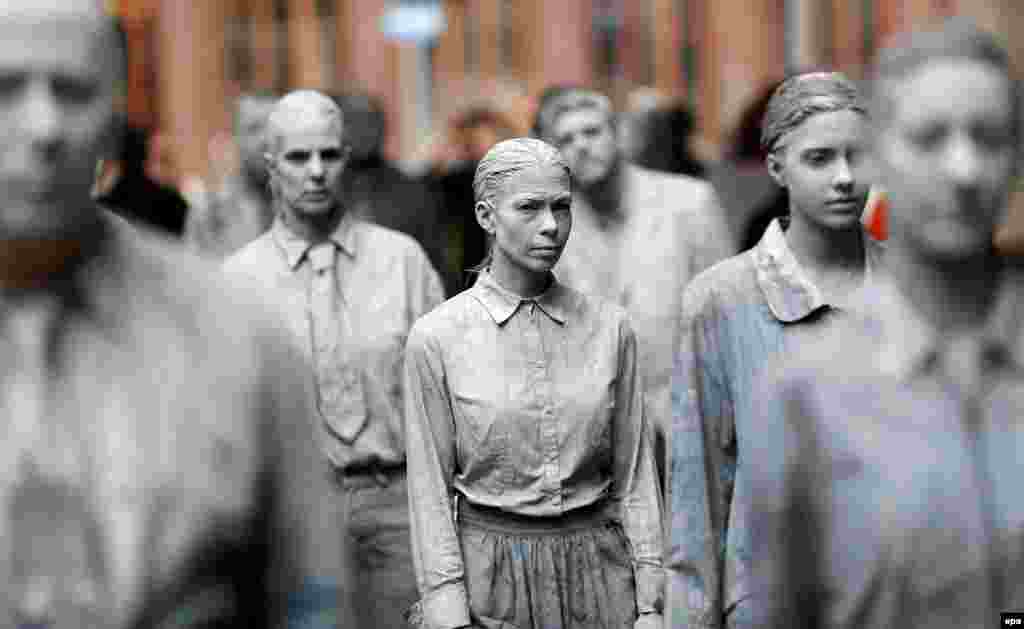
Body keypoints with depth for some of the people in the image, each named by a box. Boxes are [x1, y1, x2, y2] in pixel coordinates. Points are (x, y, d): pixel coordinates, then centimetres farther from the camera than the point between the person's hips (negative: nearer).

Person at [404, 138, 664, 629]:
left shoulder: (609, 327, -2)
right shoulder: (437, 337, -7)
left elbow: (633, 476, 1)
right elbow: (431, 489, -5)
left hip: (597, 569, 2)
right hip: (489, 571, -2)